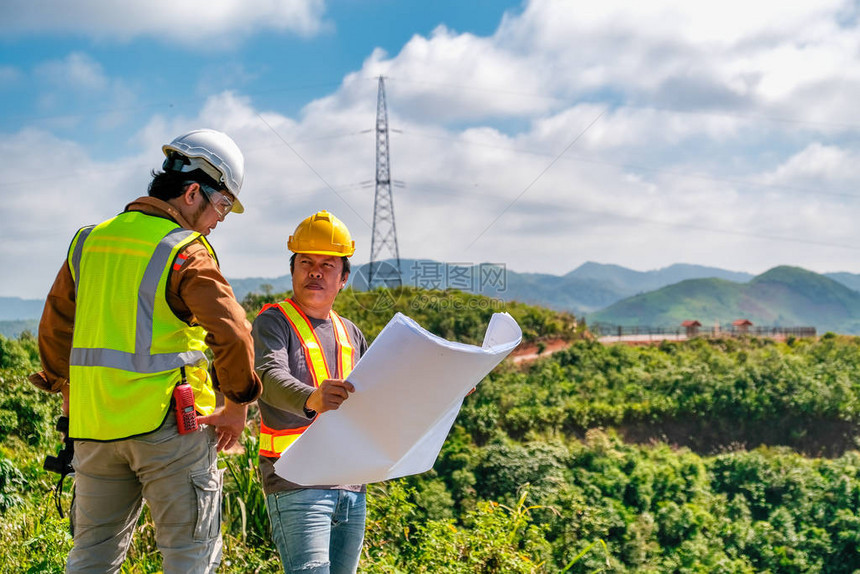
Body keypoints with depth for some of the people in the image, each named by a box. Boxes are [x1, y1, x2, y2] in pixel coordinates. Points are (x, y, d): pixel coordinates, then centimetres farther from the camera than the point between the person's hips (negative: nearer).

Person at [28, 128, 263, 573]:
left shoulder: (89, 241, 10)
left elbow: (55, 329, 17)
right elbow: (231, 333, -20)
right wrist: (236, 407, -6)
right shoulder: (185, 252, -11)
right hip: (168, 421, -6)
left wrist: (69, 394, 25)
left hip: (94, 423, 6)